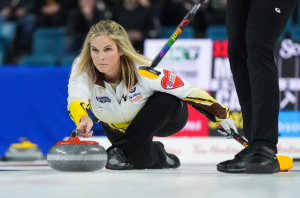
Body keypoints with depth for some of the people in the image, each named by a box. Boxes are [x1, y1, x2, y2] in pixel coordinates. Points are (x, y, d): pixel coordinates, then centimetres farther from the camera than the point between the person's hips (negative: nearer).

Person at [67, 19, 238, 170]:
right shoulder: (82, 70, -28)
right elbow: (76, 100, -44)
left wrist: (222, 115, -23)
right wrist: (83, 118, -67)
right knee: (143, 159, -18)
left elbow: (188, 91, -27)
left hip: (160, 118, -2)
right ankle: (159, 157, 18)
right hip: (119, 126, 2)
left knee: (165, 99, -33)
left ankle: (121, 152, -23)